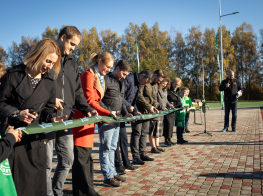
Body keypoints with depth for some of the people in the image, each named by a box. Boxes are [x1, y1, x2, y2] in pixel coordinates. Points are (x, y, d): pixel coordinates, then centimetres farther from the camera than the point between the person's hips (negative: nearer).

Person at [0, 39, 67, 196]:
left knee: (35, 180, 7)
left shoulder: (50, 82, 7)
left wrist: (52, 119, -8)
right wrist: (16, 113, -18)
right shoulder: (14, 74, -5)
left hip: (36, 137, 3)